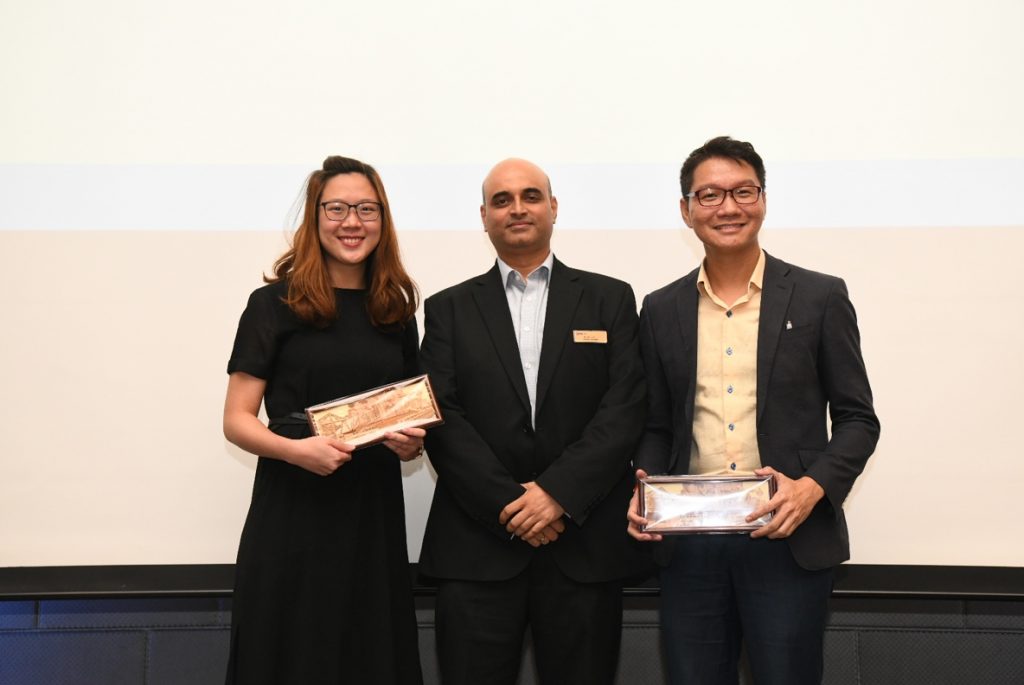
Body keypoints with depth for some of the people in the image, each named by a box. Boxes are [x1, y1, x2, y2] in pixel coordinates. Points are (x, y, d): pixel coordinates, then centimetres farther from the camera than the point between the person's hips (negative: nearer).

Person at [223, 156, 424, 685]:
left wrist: (413, 441, -2)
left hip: (375, 514, 4)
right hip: (292, 514, -3)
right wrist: (296, 449, -22)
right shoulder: (275, 304, -3)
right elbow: (236, 421, -4)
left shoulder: (396, 311, 9)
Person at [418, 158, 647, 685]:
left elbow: (626, 408, -2)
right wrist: (508, 503, -11)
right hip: (476, 545, 0)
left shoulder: (610, 299, 9)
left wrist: (559, 492, -12)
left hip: (585, 544, 0)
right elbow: (443, 418, -1)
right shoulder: (449, 309, 10)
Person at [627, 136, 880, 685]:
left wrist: (813, 487, -14)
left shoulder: (820, 297, 1)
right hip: (688, 543, 2)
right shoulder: (661, 310, 9)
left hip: (790, 538, -2)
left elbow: (857, 419, 2)